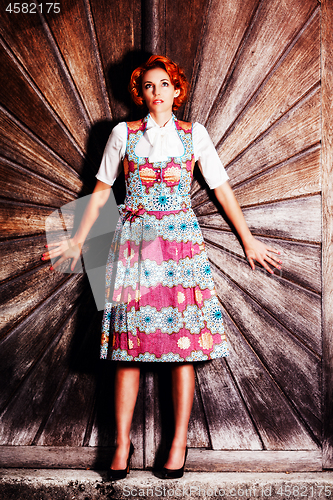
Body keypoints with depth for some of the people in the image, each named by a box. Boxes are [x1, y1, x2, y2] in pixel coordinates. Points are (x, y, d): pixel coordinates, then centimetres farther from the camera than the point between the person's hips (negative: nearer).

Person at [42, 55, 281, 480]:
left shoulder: (194, 135, 9)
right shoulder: (123, 134, 8)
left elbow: (222, 190, 11)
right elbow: (101, 192, 14)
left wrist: (249, 241, 12)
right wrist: (77, 241, 14)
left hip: (181, 238, 0)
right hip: (134, 241, 0)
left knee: (184, 337, -3)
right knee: (128, 340, -3)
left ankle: (179, 442, 7)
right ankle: (122, 443, 6)